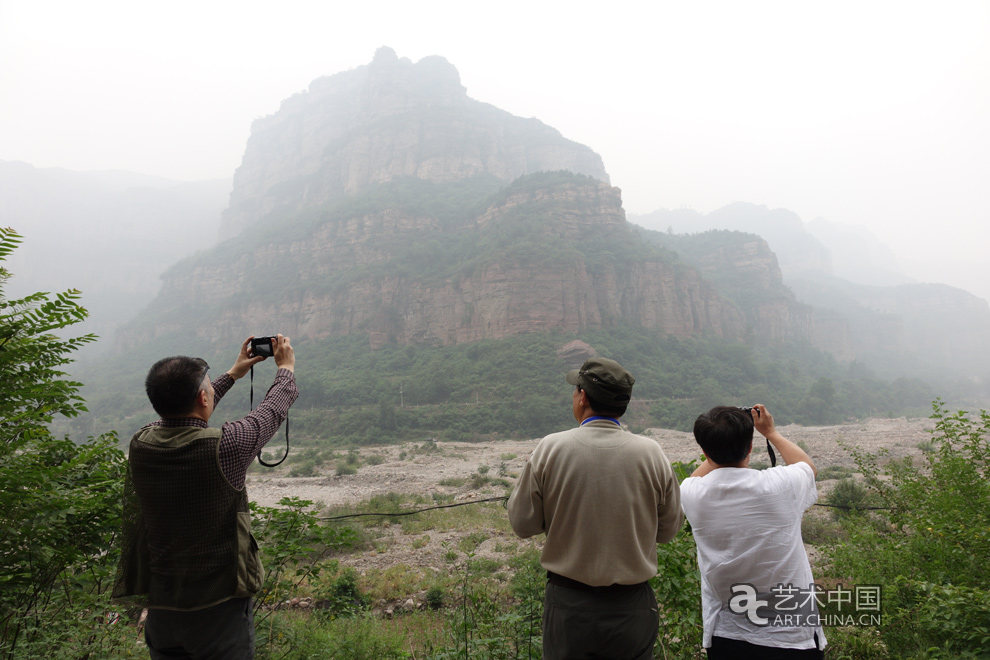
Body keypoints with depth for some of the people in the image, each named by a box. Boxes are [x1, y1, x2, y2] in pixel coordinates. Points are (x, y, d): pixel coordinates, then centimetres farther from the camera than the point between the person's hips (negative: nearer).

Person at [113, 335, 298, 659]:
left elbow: (181, 413, 12)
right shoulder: (223, 446, -25)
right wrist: (286, 366, 13)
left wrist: (233, 374, 24)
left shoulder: (140, 445, -9)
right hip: (219, 606, -4)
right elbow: (274, 409, -6)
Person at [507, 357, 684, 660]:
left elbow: (522, 524, -6)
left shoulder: (550, 448, -15)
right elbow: (668, 530, 1)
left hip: (568, 603, -1)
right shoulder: (651, 453, -10)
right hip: (632, 606, 2)